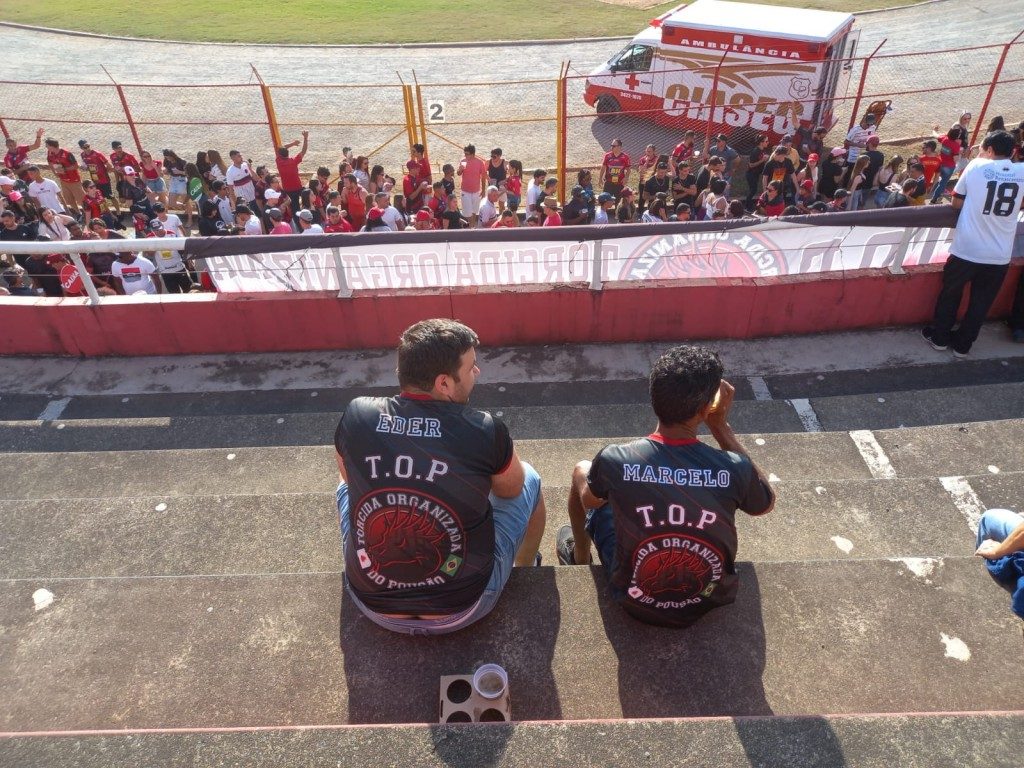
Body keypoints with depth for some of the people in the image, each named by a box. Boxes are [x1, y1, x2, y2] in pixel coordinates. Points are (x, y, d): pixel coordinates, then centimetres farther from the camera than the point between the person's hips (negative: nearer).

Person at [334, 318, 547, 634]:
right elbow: (511, 489, 1)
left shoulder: (355, 417, -14)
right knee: (529, 479, 16)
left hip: (373, 607, 3)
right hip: (462, 609, -2)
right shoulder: (485, 431, -21)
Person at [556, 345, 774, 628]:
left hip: (635, 601, -1)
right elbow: (767, 504, 0)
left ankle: (579, 557, 45)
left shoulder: (614, 460, -26)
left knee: (582, 470, 17)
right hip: (709, 600, 2)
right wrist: (721, 426, -4)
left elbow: (590, 501, -2)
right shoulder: (734, 469, -25)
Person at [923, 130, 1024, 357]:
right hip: (999, 256, 2)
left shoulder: (977, 166, -5)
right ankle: (962, 344, 26)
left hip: (966, 250, -2)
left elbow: (957, 203, 4)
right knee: (981, 302, 16)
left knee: (950, 294, 18)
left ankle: (939, 337, 29)